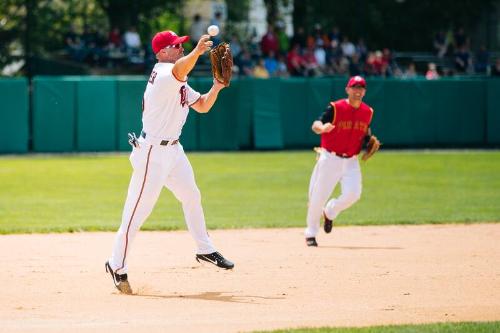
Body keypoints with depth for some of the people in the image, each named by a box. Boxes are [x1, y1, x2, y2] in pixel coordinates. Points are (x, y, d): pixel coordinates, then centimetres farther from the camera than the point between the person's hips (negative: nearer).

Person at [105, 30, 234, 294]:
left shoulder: (179, 83, 13)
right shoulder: (163, 74, -18)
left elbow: (202, 106, 15)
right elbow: (181, 68, -41)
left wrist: (217, 86, -1)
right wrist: (196, 52, -60)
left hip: (173, 150, 10)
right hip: (153, 153, -10)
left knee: (191, 197, 20)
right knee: (138, 209, -7)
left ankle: (205, 250, 36)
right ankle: (117, 266, 0)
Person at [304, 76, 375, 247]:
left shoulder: (367, 112, 5)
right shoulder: (336, 108, -12)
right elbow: (315, 125, -22)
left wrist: (370, 140, 2)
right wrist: (322, 128, -45)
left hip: (351, 161, 4)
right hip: (330, 159, -4)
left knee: (352, 194, -14)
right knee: (318, 196, -1)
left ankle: (329, 213, 19)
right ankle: (311, 233, 19)